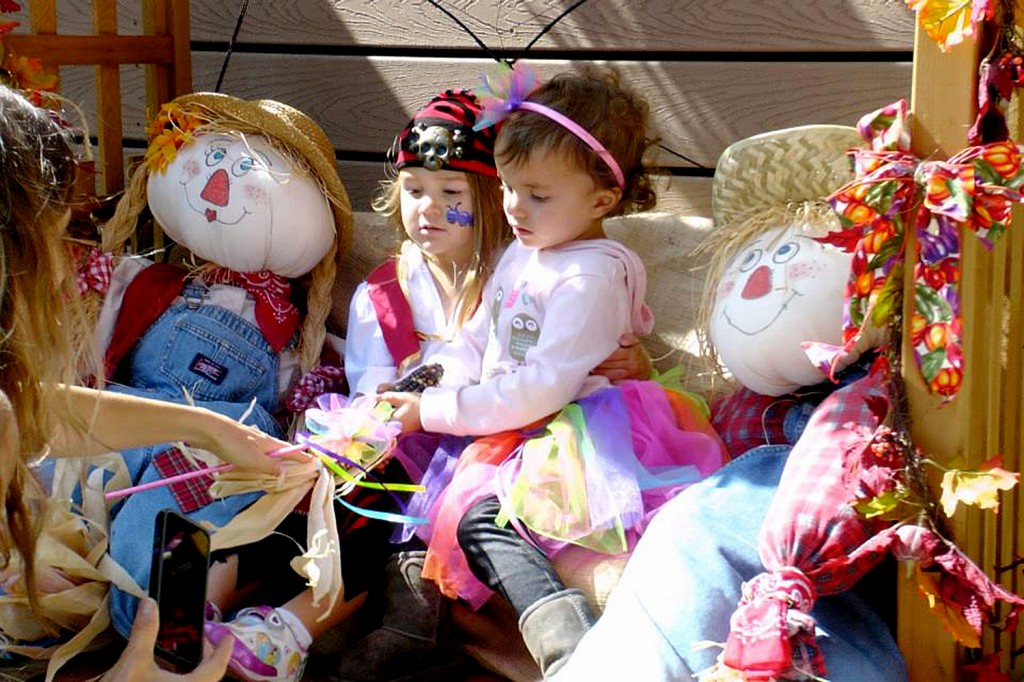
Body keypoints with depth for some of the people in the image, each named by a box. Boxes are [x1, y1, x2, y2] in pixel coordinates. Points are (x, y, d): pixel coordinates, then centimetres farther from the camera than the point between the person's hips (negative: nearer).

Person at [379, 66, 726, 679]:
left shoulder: (592, 275, -14)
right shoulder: (523, 254, 16)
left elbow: (543, 387, -20)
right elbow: (477, 341, 24)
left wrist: (435, 412, -16)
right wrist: (429, 385, 1)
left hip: (560, 434, -11)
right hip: (503, 430, 11)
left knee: (480, 514, -31)